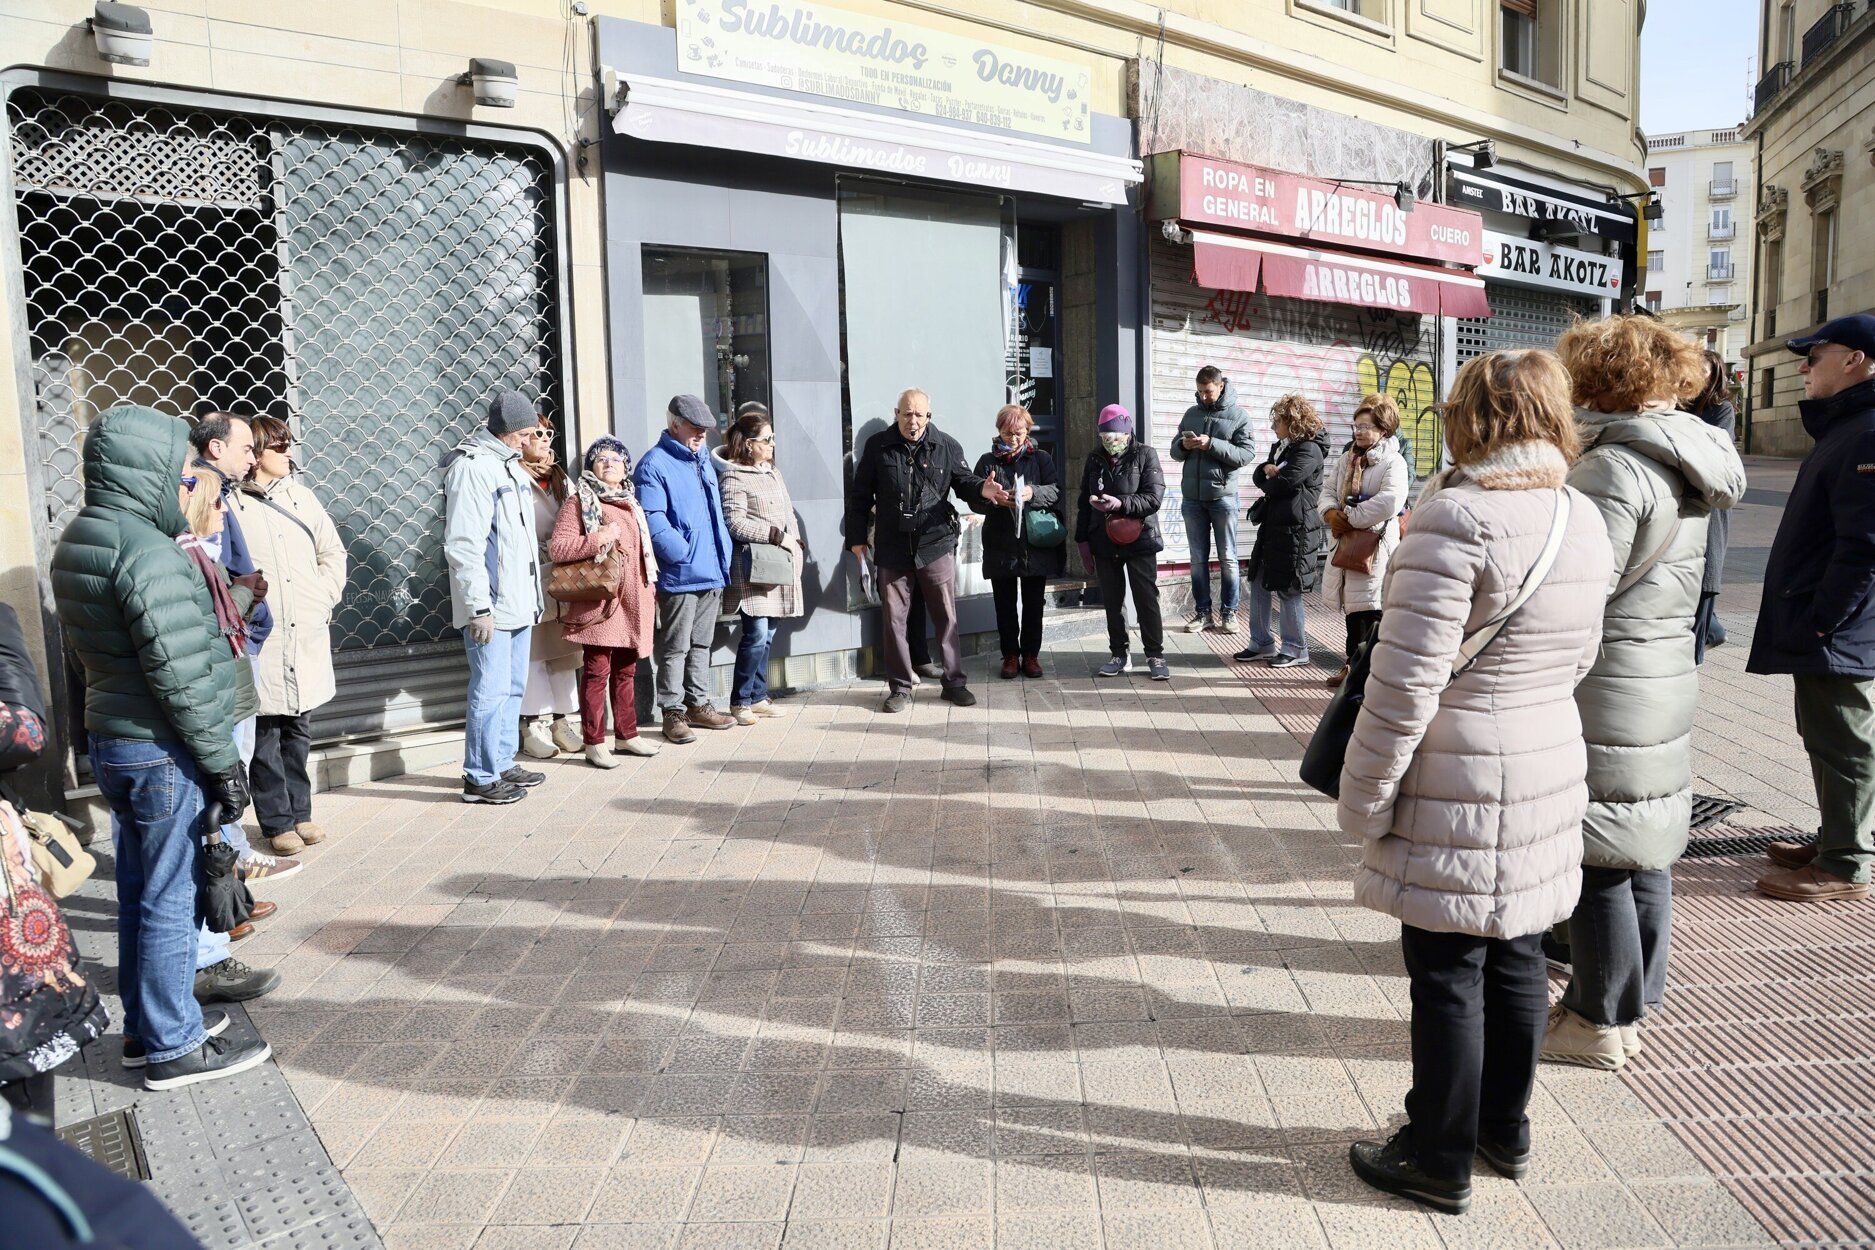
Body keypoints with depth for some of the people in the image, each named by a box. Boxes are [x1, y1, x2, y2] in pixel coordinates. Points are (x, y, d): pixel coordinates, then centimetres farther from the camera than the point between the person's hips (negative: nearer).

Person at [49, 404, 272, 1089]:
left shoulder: (77, 545, 9)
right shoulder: (147, 554, -22)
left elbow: (91, 646, 16)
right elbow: (182, 675, -23)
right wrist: (222, 761, -16)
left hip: (111, 741, 10)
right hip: (162, 752, -10)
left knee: (139, 893, 19)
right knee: (170, 901, 1)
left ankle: (145, 1024, 32)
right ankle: (174, 1049, 11)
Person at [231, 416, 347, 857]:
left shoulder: (300, 495, 10)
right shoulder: (231, 503, -7)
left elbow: (333, 550, 16)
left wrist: (326, 597, 5)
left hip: (307, 635, 5)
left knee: (299, 729, 14)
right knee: (266, 733, 3)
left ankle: (299, 813, 26)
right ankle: (277, 822, 15)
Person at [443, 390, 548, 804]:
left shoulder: (510, 464, 17)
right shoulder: (470, 467, -13)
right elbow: (462, 545, -19)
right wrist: (479, 606, -21)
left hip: (519, 601, 10)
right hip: (491, 606, -10)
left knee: (512, 688, 16)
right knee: (490, 691, -5)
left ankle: (502, 764, 27)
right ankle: (480, 777, 4)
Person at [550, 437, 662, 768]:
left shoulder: (631, 503, 20)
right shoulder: (579, 501, -1)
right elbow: (556, 548, -11)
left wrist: (651, 590, 19)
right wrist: (597, 540, -19)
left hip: (632, 603, 7)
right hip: (599, 601, -7)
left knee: (626, 671, 13)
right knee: (597, 671, -4)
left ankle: (626, 735, 22)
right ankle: (594, 743, 2)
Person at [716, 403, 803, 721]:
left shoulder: (772, 471, 17)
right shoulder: (733, 477, -8)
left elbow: (787, 511, 22)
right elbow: (735, 523, -15)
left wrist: (795, 542, 6)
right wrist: (777, 534, -16)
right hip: (753, 566, -8)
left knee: (767, 634, 10)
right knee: (756, 634, -10)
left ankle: (758, 696, 19)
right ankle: (740, 701, 2)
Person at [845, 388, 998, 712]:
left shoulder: (945, 446, 3)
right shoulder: (877, 447, 3)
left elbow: (963, 480, 10)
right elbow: (859, 496, 7)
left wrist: (982, 488, -14)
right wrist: (857, 538, 4)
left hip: (937, 544, 0)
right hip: (892, 548, 1)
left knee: (946, 617, 4)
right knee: (894, 619, 6)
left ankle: (954, 682, 16)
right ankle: (899, 688, 17)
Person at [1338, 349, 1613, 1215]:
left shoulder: (1458, 517, -20)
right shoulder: (1585, 519, 5)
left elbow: (1407, 681, -21)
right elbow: (1580, 656, 16)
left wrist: (1364, 797, -12)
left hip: (1459, 787, -7)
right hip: (1550, 770, 8)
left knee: (1447, 975, 5)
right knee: (1515, 957, 19)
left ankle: (1439, 1160, 20)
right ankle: (1505, 1129, 36)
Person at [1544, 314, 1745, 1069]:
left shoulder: (1616, 467, -19)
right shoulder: (1685, 466, 11)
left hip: (1607, 692, -9)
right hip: (1665, 679, 9)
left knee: (1598, 863, 2)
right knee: (1643, 856, 17)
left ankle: (1599, 1023, 15)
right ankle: (1633, 1004, 31)